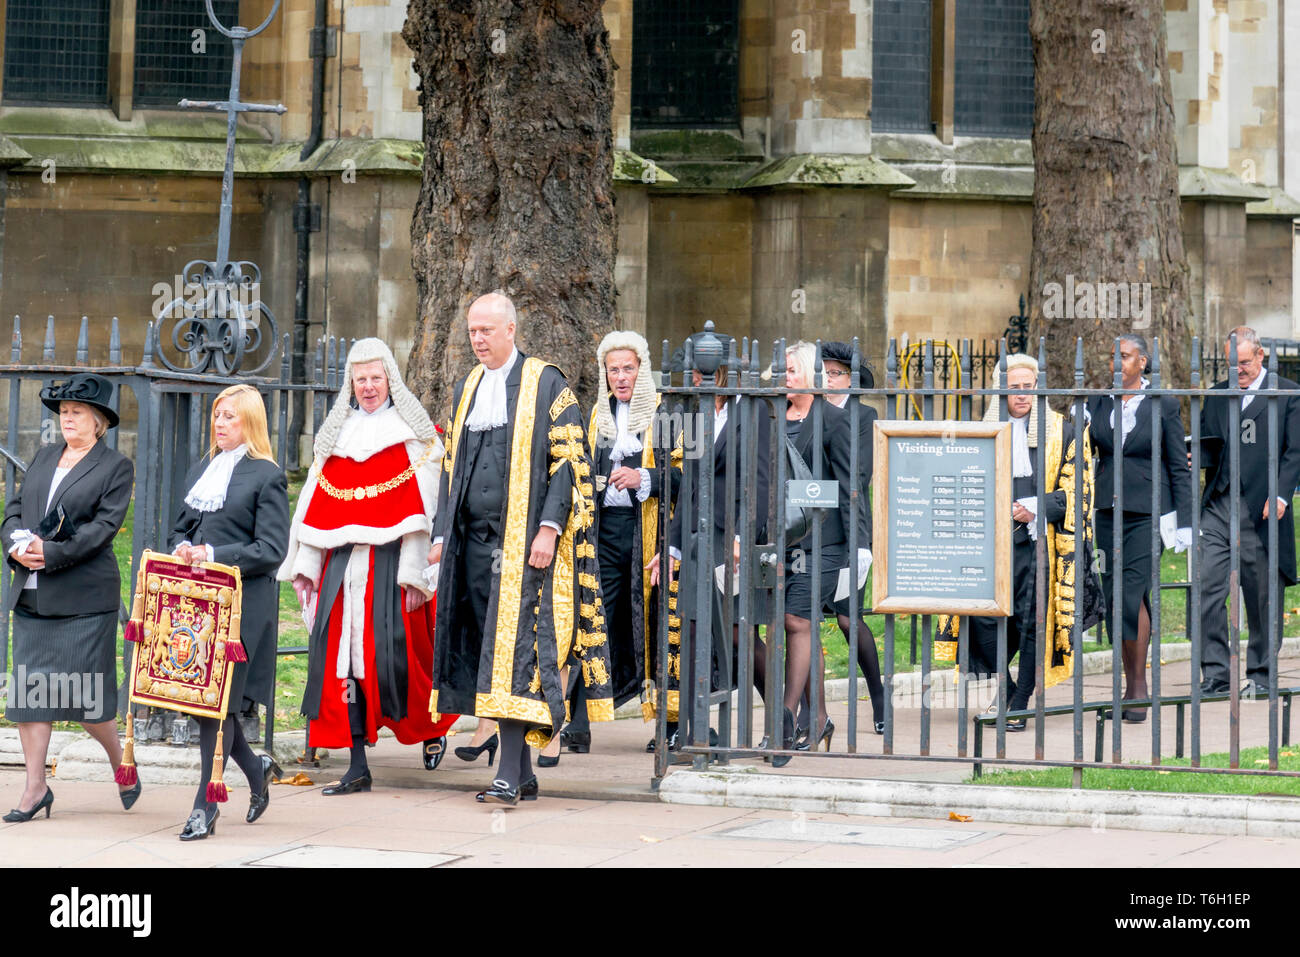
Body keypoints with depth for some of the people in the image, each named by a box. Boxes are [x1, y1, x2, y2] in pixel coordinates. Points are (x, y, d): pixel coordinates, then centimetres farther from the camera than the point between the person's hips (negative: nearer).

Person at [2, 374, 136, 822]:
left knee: (86, 695, -5)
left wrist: (52, 554, -19)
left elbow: (104, 525, -10)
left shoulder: (116, 466, 0)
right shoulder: (43, 458, 17)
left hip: (84, 596, -6)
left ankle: (122, 766, 19)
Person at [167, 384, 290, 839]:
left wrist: (214, 556, -18)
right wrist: (183, 550, 0)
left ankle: (206, 806, -2)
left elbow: (271, 550, -10)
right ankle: (256, 769, 29)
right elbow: (181, 527, 24)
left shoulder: (266, 476, -5)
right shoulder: (202, 469, 17)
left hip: (243, 602, -7)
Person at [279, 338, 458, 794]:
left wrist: (415, 573, -13)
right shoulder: (337, 433, 16)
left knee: (393, 653, -8)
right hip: (342, 562, 5)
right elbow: (316, 500, 14)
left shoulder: (413, 433, 1)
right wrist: (304, 566, 8)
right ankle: (357, 767, -2)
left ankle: (431, 728, 21)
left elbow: (422, 505, -5)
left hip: (390, 560, -4)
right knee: (340, 654, -4)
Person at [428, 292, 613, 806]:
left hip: (524, 538, -6)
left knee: (515, 647, -13)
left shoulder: (547, 383, -2)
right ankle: (523, 774, 12)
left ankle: (509, 776, -16)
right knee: (492, 650, 6)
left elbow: (567, 460, -7)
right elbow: (451, 464, 21)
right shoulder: (466, 388, 16)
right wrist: (442, 534, 13)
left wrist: (549, 528, -17)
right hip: (474, 539, 6)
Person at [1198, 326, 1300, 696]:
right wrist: (1199, 457, -3)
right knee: (1207, 588, -7)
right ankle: (1215, 674, -2)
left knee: (1262, 597, 3)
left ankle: (1260, 676, 14)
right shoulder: (1217, 395, 15)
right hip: (1217, 506, 4)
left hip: (1261, 512, -4)